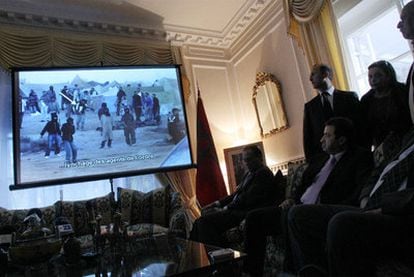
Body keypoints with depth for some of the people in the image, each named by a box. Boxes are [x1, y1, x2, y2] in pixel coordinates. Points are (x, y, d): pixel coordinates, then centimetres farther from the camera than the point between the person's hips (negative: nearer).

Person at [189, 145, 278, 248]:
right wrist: (217, 203, 9)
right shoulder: (250, 173, 21)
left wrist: (226, 208, -14)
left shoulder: (264, 173, -10)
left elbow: (247, 199, -18)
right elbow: (237, 194, 21)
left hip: (247, 213, -10)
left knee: (205, 220, -22)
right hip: (237, 209, 11)